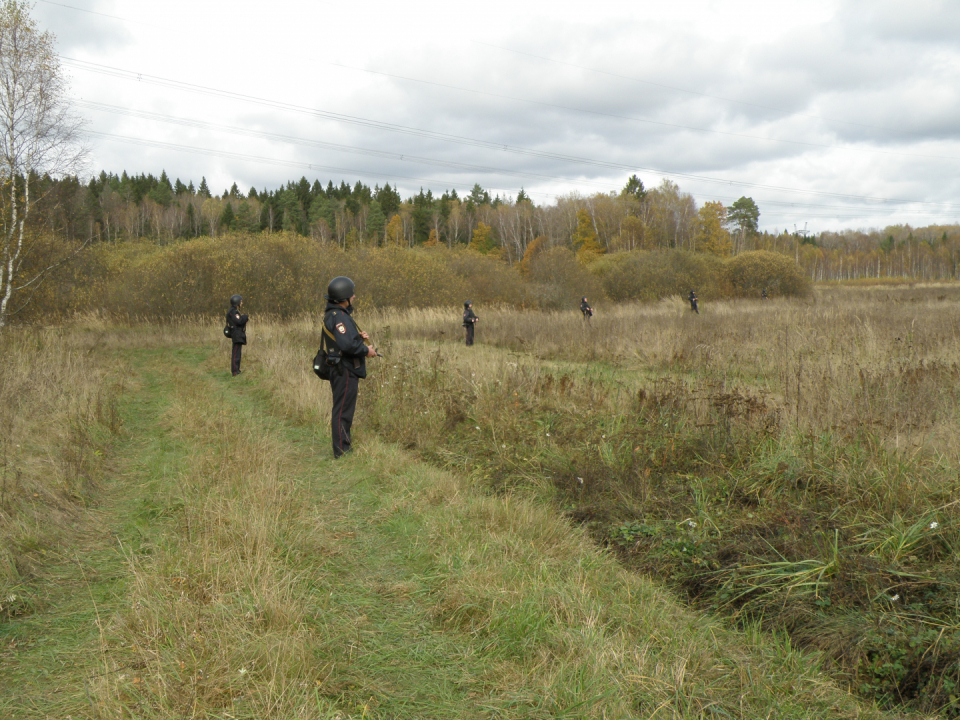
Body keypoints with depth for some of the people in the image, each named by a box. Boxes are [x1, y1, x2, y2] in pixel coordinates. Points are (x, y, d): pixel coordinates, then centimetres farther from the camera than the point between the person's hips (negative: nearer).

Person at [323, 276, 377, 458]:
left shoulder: (337, 314, 14)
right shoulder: (337, 317, -19)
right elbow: (346, 344, -30)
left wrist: (359, 335, 6)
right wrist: (366, 350, -16)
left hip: (345, 370, 11)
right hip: (344, 371, -11)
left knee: (344, 410, 17)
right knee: (343, 411, -6)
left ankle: (344, 449, 26)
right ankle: (341, 452, -1)